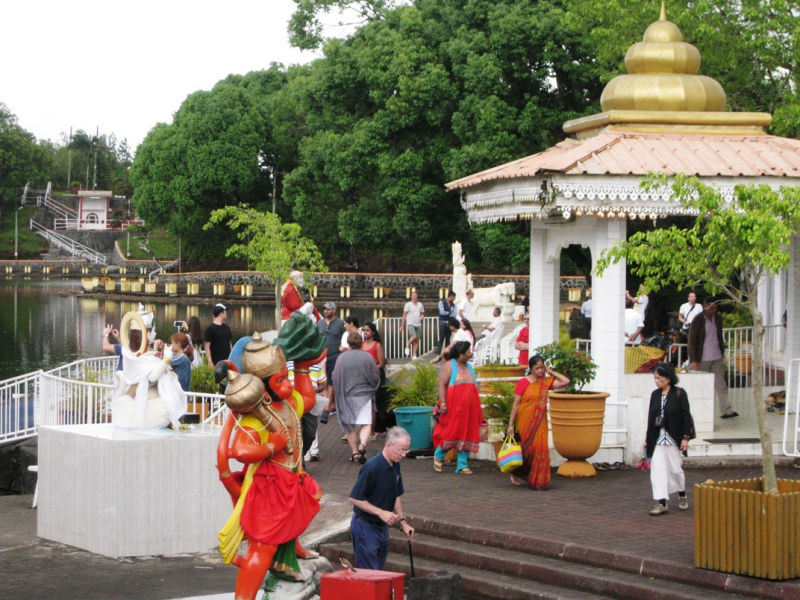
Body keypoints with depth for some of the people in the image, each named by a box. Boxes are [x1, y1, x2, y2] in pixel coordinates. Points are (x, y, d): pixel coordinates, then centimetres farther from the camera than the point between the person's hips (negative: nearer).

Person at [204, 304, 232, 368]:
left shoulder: (226, 327, 13)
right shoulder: (210, 329, -8)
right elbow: (207, 347, -10)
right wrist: (210, 362, -16)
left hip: (227, 361, 6)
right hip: (216, 362, -6)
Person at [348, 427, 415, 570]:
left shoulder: (395, 466, 5)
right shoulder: (372, 467, -22)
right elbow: (354, 499, -20)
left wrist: (403, 521, 10)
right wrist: (381, 512, -23)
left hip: (382, 526, 8)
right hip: (365, 526, -8)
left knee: (379, 570, 13)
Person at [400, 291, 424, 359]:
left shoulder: (420, 305, 14)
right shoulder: (408, 304, 1)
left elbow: (422, 314, 23)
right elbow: (404, 315, 1)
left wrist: (421, 317, -2)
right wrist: (402, 326, -2)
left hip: (418, 325, 4)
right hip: (411, 324, -4)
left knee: (417, 341, 0)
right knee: (414, 337, -25)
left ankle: (414, 355, 3)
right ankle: (407, 346, 1)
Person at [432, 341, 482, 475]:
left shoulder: (469, 367, 19)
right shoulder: (449, 366, -2)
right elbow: (442, 385, -10)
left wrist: (478, 410, 21)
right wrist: (442, 403, -21)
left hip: (468, 409, 7)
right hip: (453, 408, -7)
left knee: (466, 435, 2)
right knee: (451, 432, -8)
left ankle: (462, 466, 5)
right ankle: (438, 456, 16)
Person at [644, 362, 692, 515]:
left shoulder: (679, 393, -6)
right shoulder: (655, 394, 7)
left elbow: (686, 417, -7)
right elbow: (651, 417, 11)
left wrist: (685, 437, -12)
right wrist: (647, 439, 11)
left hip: (672, 438, -4)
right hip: (657, 438, 4)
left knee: (675, 468, 7)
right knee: (657, 470, -3)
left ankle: (682, 495, 31)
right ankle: (662, 503, -2)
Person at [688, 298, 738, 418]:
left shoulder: (718, 319, 7)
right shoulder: (697, 321, -9)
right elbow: (692, 342, -9)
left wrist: (723, 353, 14)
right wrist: (693, 360, -13)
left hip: (717, 358, 5)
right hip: (702, 359, -4)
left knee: (721, 385, 0)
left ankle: (726, 410, -2)